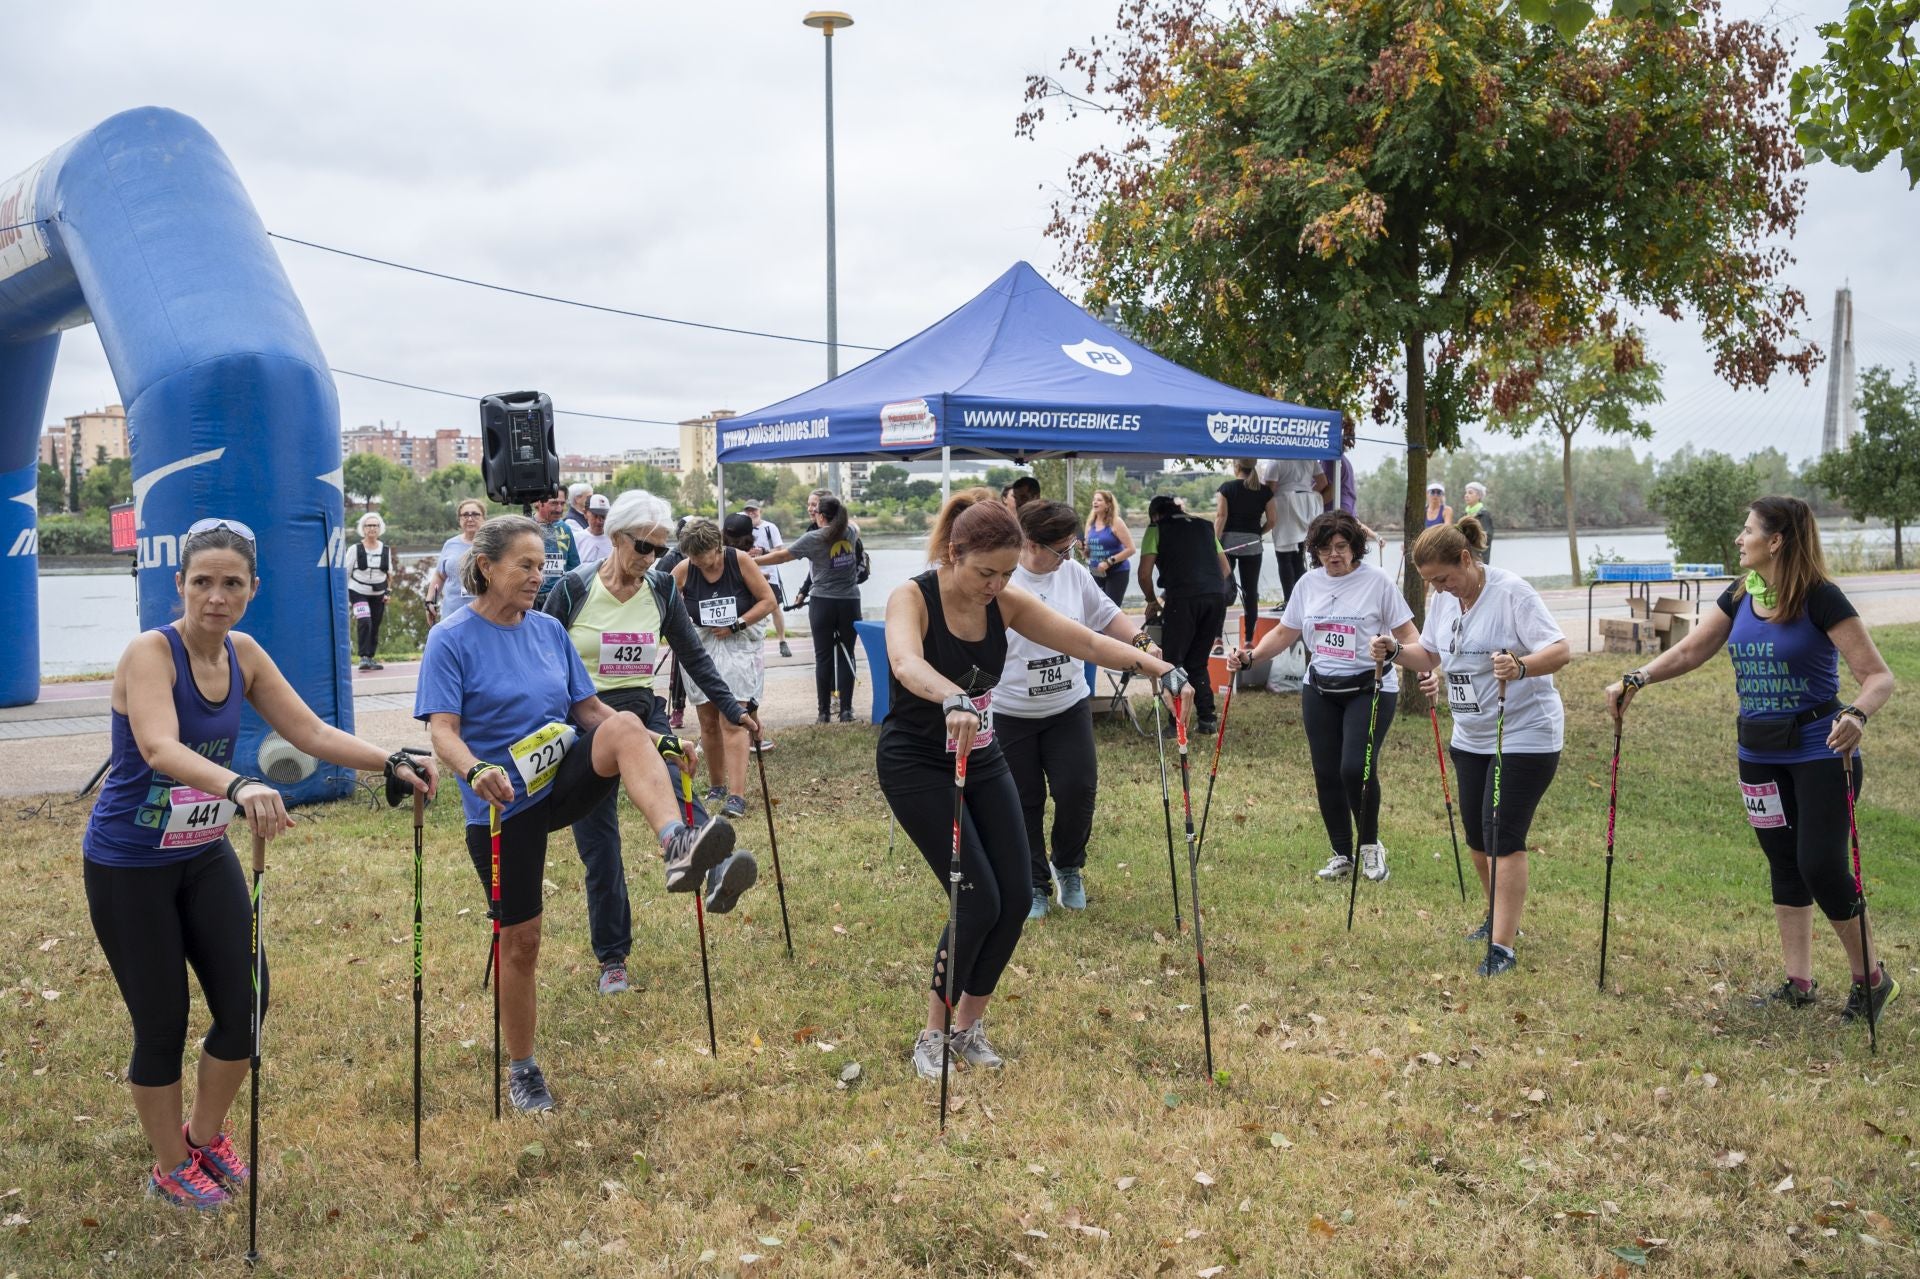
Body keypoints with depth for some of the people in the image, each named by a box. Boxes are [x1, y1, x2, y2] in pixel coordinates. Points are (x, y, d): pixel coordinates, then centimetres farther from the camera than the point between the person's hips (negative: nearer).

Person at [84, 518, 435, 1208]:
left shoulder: (242, 654, -3)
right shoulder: (149, 652, -23)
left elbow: (311, 732, 0)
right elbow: (160, 749, -41)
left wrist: (393, 761, -14)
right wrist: (240, 786, -58)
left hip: (205, 855, 6)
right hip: (128, 865, -6)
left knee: (246, 1001, 6)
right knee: (162, 1022, 3)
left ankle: (205, 1136, 32)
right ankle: (171, 1169, 26)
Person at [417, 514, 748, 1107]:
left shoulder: (549, 629, 7)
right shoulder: (451, 640, -8)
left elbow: (589, 708, 11)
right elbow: (442, 730, -16)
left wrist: (650, 745, -4)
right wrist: (475, 772, -37)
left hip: (565, 775, 3)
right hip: (503, 805, -3)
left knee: (625, 726, -28)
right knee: (520, 939, 3)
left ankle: (677, 846, -49)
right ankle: (523, 1071, 23)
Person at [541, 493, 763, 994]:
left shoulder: (662, 588, 1)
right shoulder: (573, 589, -8)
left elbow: (693, 654, 10)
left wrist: (732, 709, 8)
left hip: (644, 713, 2)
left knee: (675, 787, -31)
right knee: (598, 845, 1)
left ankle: (718, 878, -53)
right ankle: (612, 958, 13)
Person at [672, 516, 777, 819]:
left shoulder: (740, 561, -9)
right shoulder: (683, 570, -5)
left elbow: (768, 601, -5)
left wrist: (735, 625, -12)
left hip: (738, 645, -3)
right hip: (700, 646, 3)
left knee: (732, 722, -12)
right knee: (708, 723, 8)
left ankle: (737, 795, -15)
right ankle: (716, 786, 26)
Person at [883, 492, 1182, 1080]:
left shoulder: (1006, 603, -4)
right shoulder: (912, 598, -21)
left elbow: (1086, 641, -8)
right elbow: (906, 664, -43)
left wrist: (1157, 667, -24)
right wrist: (953, 699, -63)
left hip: (983, 761, 6)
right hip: (917, 766, -6)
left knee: (1015, 899, 1)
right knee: (978, 899, -13)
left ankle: (969, 1028, 19)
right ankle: (931, 1037, 5)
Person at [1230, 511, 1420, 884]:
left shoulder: (1378, 581, -7)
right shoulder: (1309, 584, 6)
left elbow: (1407, 633, -6)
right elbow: (1284, 633, 13)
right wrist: (1250, 656, -2)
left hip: (1370, 689, -5)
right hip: (1320, 691, 5)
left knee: (1356, 768, -17)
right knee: (1326, 773, 5)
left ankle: (1370, 845, 8)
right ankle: (1341, 855, 20)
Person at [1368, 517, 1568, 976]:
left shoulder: (1512, 592, -18)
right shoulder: (1444, 599, 4)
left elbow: (1561, 649, -24)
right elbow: (1430, 655, 15)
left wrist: (1521, 668, -43)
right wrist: (1395, 651, -5)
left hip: (1524, 736, -8)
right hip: (1470, 737, 8)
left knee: (1504, 838, -9)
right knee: (1477, 835, 15)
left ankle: (1502, 947, -4)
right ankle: (1501, 916, 36)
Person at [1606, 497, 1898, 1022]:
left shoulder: (1821, 599, -16)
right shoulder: (1741, 597, 3)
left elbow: (1878, 674, -19)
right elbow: (1690, 651, 9)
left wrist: (1857, 714, -39)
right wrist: (1636, 680, -5)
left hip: (1819, 753, -6)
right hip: (1760, 756, 6)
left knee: (1820, 865, -8)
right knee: (1784, 866, 12)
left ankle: (1872, 978, 12)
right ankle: (1798, 983, 21)